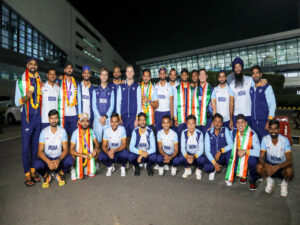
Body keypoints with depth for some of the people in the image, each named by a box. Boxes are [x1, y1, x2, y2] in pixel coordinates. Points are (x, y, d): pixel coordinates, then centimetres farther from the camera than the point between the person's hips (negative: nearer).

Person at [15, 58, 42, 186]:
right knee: (26, 147, -2)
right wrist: (26, 97, -21)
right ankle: (27, 175, 7)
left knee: (35, 145, 10)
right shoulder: (21, 81, 0)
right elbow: (17, 102, -3)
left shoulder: (39, 81, 12)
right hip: (27, 117, -4)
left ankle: (33, 171, 20)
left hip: (38, 117, 4)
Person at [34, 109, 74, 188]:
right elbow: (40, 152, -13)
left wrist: (58, 160, -31)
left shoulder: (62, 131, -9)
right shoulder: (44, 132, -9)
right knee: (37, 164, -31)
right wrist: (48, 161, -31)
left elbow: (65, 149, -13)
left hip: (59, 158, 0)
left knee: (70, 160, -31)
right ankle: (46, 175, 4)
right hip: (47, 158, 0)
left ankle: (60, 173, 3)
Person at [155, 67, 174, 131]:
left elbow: (171, 102, 2)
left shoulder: (169, 87, 4)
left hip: (167, 111, -1)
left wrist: (172, 114, -5)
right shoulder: (155, 86, 6)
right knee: (157, 129, 5)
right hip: (157, 112, 1)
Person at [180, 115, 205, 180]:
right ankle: (187, 169, 4)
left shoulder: (199, 133, -16)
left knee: (202, 159, -32)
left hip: (197, 154, -1)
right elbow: (182, 148, -14)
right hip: (187, 153, 1)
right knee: (181, 157, -30)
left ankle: (198, 170, 4)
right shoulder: (184, 133, -12)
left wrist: (193, 156, -33)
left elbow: (201, 149, -18)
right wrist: (187, 156, -33)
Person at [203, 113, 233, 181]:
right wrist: (214, 163, -20)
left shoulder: (225, 130, -6)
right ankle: (213, 170, 11)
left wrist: (220, 151, -28)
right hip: (212, 158, 0)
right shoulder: (208, 133, -6)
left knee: (230, 150, -32)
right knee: (206, 168, -29)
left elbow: (231, 145, -15)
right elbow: (207, 150, -10)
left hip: (223, 157, 0)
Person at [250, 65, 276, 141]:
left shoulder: (267, 87, -2)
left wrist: (269, 121, -12)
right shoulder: (251, 88, 11)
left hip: (264, 121, -4)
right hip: (253, 122, 4)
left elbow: (272, 104, -6)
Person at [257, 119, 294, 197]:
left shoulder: (285, 140, -21)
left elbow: (289, 160, -27)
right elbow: (261, 157, -20)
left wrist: (277, 167, -44)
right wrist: (266, 165, -42)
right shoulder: (265, 139, -17)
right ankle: (269, 180, 4)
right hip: (269, 164, 1)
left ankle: (284, 183, 3)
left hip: (282, 165, -1)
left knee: (289, 170, -34)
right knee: (259, 167, -30)